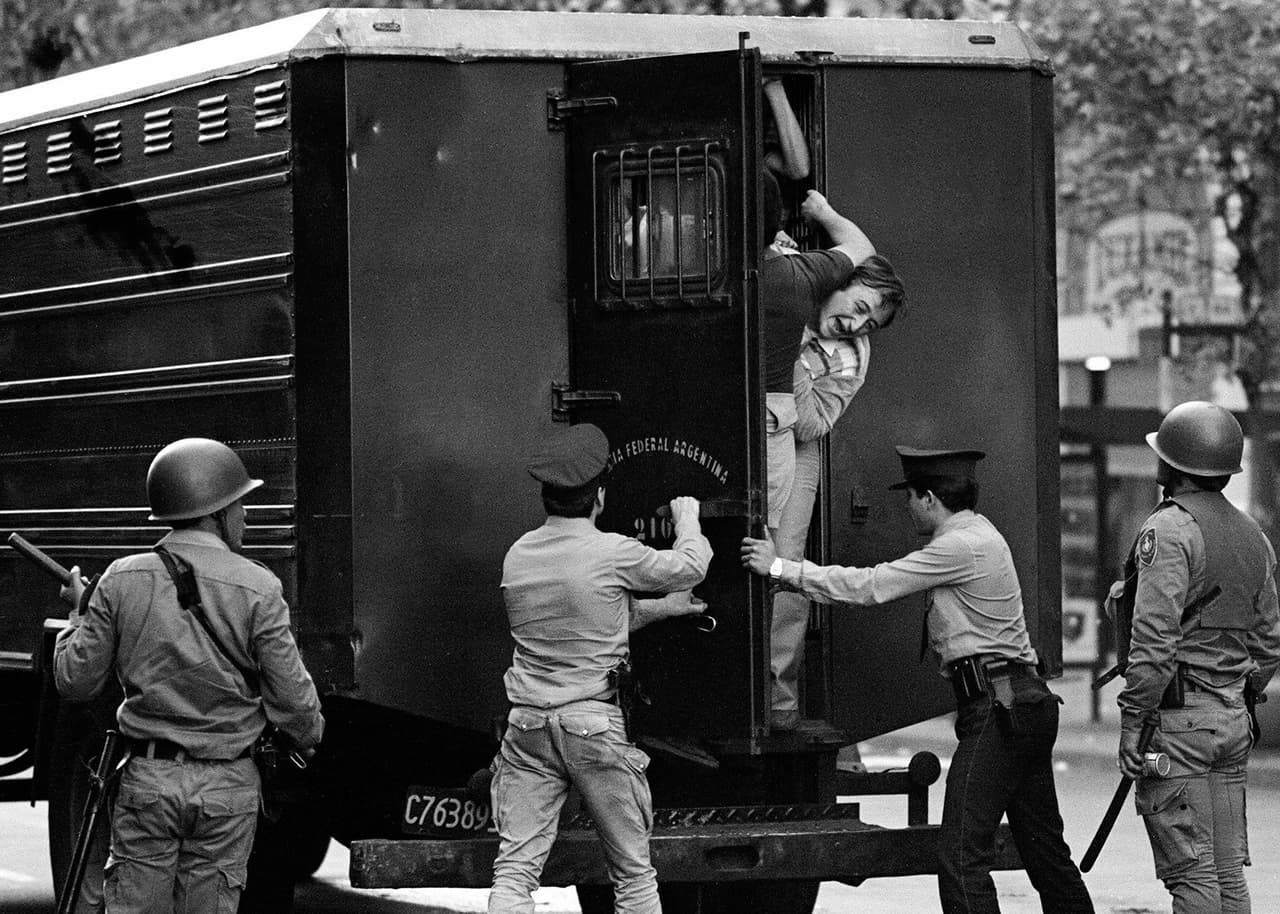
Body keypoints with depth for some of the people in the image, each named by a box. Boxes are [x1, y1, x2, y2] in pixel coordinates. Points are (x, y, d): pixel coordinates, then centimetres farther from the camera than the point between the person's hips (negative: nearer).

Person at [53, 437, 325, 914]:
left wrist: (80, 612, 18)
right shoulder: (257, 589, -8)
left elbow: (75, 682, 1)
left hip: (147, 779, 1)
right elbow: (292, 697, -6)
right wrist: (310, 735, 16)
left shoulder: (123, 580, -3)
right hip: (227, 785, -1)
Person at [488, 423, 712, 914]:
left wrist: (658, 608, 27)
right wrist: (687, 519, 27)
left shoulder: (518, 555, 6)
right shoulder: (614, 554, -10)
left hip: (528, 725, 4)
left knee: (514, 870, 0)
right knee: (633, 873, 9)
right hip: (595, 726, -4)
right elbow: (689, 566, 6)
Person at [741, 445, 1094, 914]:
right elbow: (883, 584, 23)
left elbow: (870, 586, -12)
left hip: (998, 711, -10)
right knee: (1044, 849, 13)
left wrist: (781, 568, -5)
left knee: (961, 857, -12)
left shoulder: (962, 546, -12)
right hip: (1026, 701, 10)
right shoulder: (975, 534, 19)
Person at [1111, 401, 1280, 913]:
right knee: (1228, 870, 9)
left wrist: (1132, 720, -16)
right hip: (1232, 721, 8)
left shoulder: (1170, 531, -12)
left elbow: (1155, 639, -19)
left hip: (1176, 718, -8)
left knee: (1190, 871, -8)